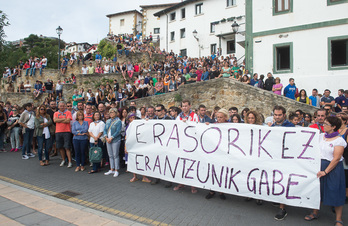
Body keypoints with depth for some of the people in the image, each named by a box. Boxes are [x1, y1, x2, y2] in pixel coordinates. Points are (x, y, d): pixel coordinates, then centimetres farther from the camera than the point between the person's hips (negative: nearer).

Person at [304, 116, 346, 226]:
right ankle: (315, 212, 28)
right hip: (318, 165, 5)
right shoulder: (321, 136, 5)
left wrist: (325, 171, -18)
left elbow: (336, 158, -16)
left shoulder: (339, 140, -11)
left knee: (335, 192, 3)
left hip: (333, 167, -5)